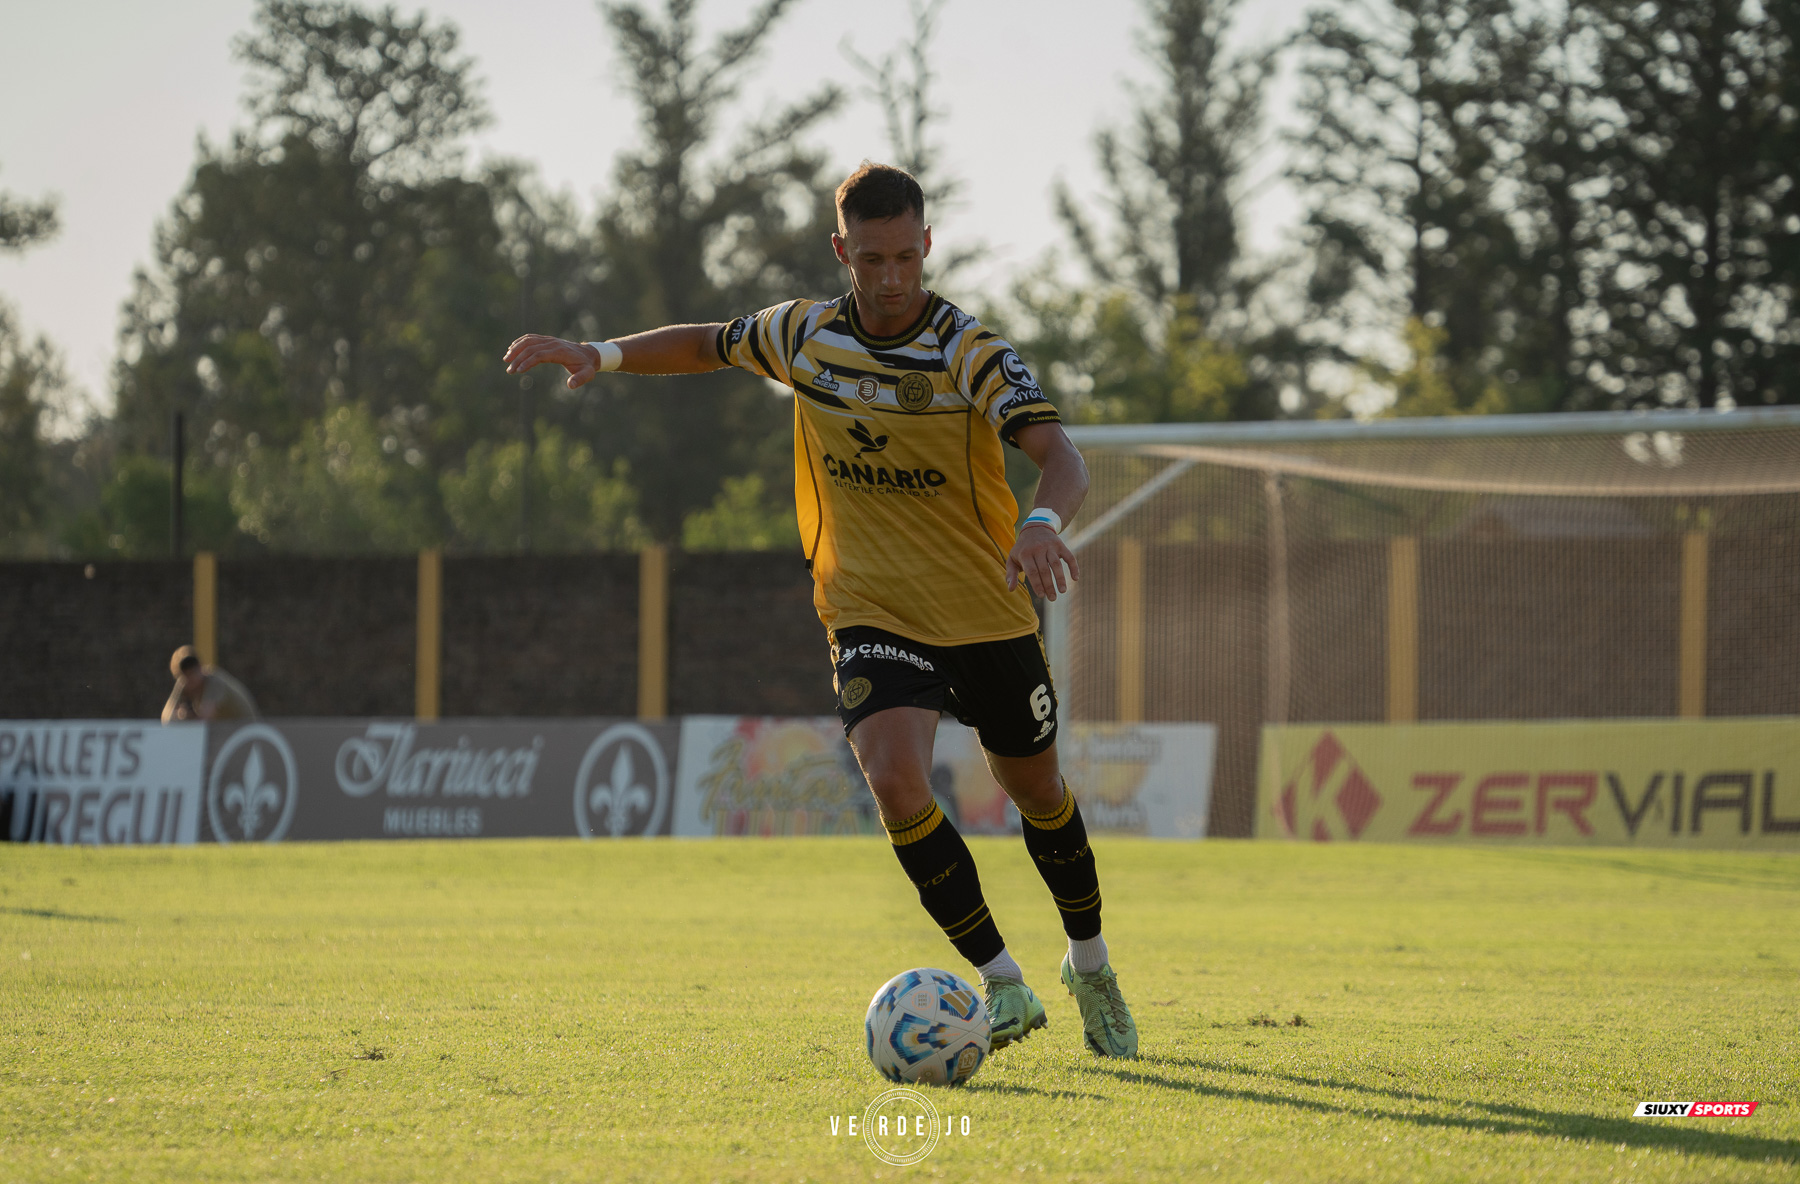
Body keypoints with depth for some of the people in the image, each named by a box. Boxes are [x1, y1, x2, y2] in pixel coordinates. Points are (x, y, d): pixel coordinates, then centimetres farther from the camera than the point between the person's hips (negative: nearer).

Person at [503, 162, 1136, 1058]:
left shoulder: (969, 351, -17)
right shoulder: (805, 335, -5)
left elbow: (1060, 458, -30)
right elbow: (711, 345, 16)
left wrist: (1042, 523, -52)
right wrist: (603, 355, 2)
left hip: (989, 615, -1)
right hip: (872, 615, 1)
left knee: (1037, 792, 16)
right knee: (897, 781, -24)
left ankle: (1090, 968, 42)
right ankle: (1004, 984, -14)